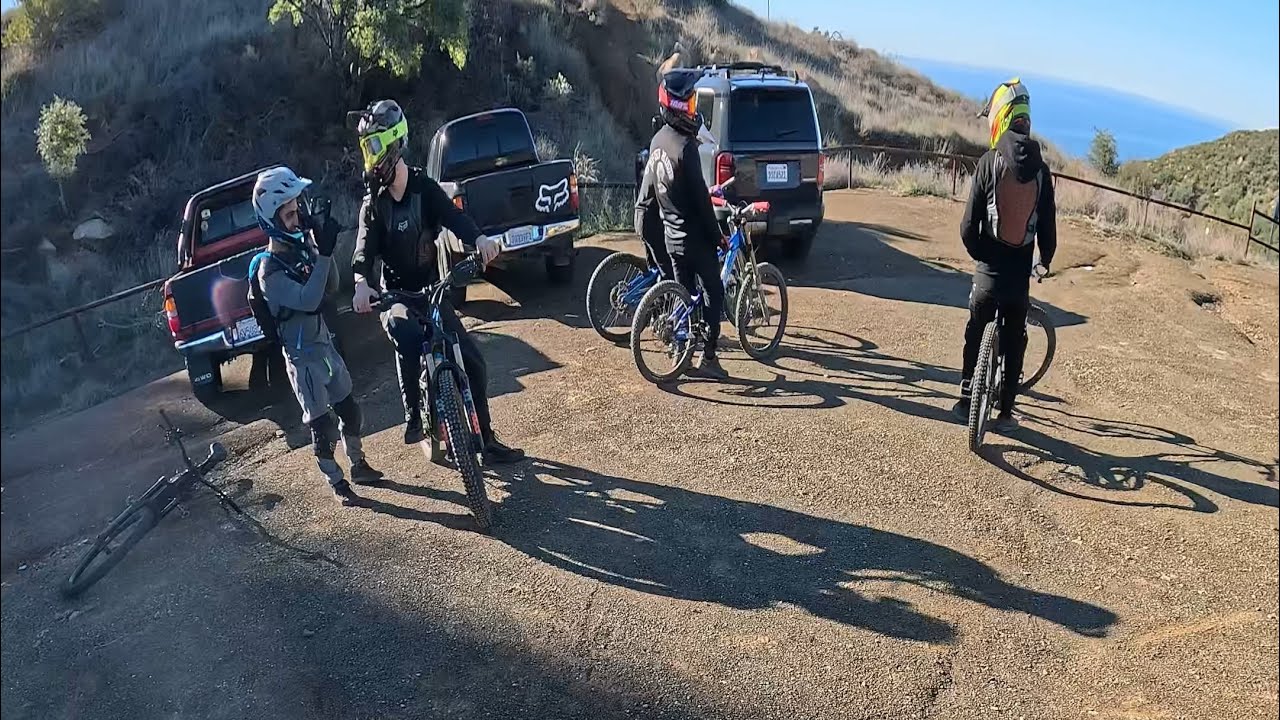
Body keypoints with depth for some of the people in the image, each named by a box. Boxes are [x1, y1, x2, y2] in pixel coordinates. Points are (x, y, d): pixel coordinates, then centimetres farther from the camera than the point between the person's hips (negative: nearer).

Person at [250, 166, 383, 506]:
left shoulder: (302, 246, 2)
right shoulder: (268, 269, -19)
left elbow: (331, 286, 4)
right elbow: (307, 300, -30)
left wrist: (324, 251, -12)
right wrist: (323, 255, -33)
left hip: (325, 343, 7)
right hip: (302, 356, -7)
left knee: (349, 408, 17)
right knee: (322, 424, 1)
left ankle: (359, 466, 35)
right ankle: (337, 483, 17)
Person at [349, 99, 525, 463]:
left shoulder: (424, 187, -3)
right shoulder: (373, 204, -2)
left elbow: (452, 216, -21)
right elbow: (364, 250, -15)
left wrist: (479, 238, -44)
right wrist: (361, 283, -38)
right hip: (396, 296, -2)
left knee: (473, 363, -2)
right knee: (406, 339, -36)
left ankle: (486, 440, 11)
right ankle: (413, 415, -15)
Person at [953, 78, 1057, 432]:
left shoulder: (989, 162, -8)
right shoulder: (1040, 167, 0)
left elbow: (970, 223, -8)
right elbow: (1048, 225, 4)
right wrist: (1046, 260, 23)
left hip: (989, 269, -2)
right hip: (1021, 272, 2)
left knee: (976, 332, 16)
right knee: (1014, 340, 12)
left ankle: (966, 400, 21)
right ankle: (1005, 412, 16)